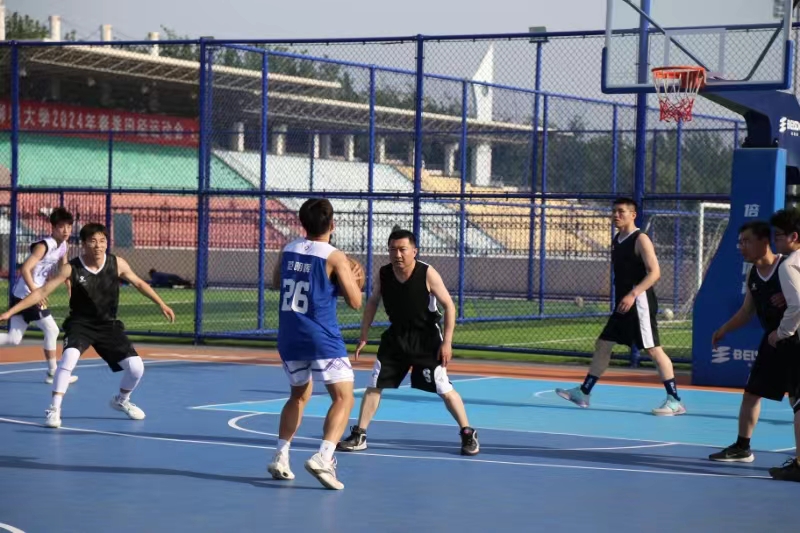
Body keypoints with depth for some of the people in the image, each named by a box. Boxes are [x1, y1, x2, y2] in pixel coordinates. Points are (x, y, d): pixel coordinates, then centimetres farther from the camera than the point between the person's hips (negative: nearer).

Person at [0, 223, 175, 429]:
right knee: (69, 357, -33)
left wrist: (161, 304, 9)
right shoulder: (71, 268, -19)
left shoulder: (117, 264, -12)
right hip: (80, 323, -3)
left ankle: (121, 400, 28)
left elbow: (139, 283, 6)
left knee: (136, 367, -4)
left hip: (108, 324, 3)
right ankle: (54, 409, -22)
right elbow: (42, 291, -17)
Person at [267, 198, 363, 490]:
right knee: (343, 398, -3)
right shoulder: (335, 257, -10)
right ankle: (323, 458, -22)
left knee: (300, 394, 24)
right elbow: (355, 301, -7)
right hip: (323, 339, -6)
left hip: (289, 338, 6)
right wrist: (352, 281, 13)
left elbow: (275, 283, 23)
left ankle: (280, 458, 19)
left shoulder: (288, 250, 6)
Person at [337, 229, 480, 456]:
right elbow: (372, 303, 9)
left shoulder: (427, 274, -19)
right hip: (396, 336, 4)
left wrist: (447, 342, -17)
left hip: (426, 339, -4)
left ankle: (468, 434, 11)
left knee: (445, 390, -4)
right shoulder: (383, 274, -8)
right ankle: (358, 436, 11)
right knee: (374, 385, 2)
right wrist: (364, 336, 6)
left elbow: (449, 306, -14)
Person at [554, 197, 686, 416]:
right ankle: (583, 393, 16)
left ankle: (674, 401, -6)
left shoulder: (640, 240, -11)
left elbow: (654, 272, -18)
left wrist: (632, 294, -26)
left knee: (653, 349, -9)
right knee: (602, 344, 10)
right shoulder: (616, 241, 14)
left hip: (639, 303, -9)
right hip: (622, 305, 9)